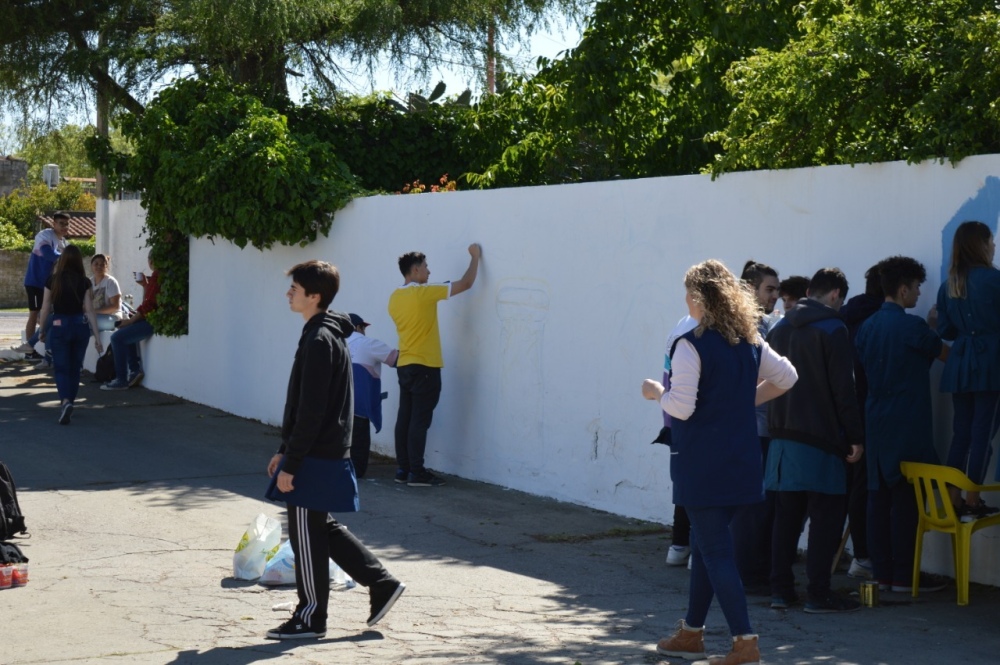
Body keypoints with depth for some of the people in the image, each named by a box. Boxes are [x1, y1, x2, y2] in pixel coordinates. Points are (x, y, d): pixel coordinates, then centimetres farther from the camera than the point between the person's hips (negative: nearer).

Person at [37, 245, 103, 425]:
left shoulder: (53, 280, -6)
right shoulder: (84, 282, -4)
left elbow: (45, 308, -1)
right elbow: (89, 311, -5)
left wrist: (42, 329, 14)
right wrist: (97, 337, -2)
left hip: (59, 326, -2)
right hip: (80, 326, 2)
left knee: (62, 368, 1)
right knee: (75, 368, 16)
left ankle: (65, 401, -22)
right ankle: (68, 403, 25)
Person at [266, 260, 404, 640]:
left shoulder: (319, 341, -19)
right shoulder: (327, 335, 13)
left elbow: (311, 411, -22)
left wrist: (291, 464, -20)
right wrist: (285, 450, 22)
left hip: (316, 455, -10)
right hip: (329, 451, 10)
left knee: (307, 534, 0)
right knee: (321, 527, 18)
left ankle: (310, 618, 9)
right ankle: (381, 584, 20)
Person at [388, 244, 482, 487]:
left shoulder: (395, 297, 9)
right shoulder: (424, 293, -13)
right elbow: (466, 284, -8)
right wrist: (475, 257, 4)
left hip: (404, 365, 8)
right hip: (424, 366, -8)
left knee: (405, 418, 9)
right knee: (420, 420, -6)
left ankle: (402, 469, 11)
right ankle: (416, 472, -6)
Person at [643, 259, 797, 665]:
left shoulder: (691, 346, -16)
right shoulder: (749, 342, 7)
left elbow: (682, 407, -19)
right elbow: (786, 377, 13)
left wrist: (657, 392, -1)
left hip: (701, 463, -7)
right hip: (740, 460, 7)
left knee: (715, 550, -3)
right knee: (704, 544, 19)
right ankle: (691, 632, 29)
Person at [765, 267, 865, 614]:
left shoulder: (779, 329, 11)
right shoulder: (832, 330, -10)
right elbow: (844, 389, -13)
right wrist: (855, 437, -8)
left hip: (783, 438, 7)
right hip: (820, 439, -7)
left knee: (786, 515, 11)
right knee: (826, 516, -1)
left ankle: (780, 589, 12)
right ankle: (819, 594, -2)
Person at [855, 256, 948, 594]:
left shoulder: (867, 327, 9)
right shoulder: (912, 326, -11)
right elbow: (945, 353, 3)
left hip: (875, 423, 7)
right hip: (908, 425, -7)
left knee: (879, 496, 7)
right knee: (906, 499, -3)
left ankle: (882, 572, 11)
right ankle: (904, 575, -2)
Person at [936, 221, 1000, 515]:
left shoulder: (948, 285, 9)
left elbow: (945, 331, 12)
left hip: (959, 365, 6)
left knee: (961, 431, 10)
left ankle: (954, 499, 9)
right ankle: (972, 501, -2)